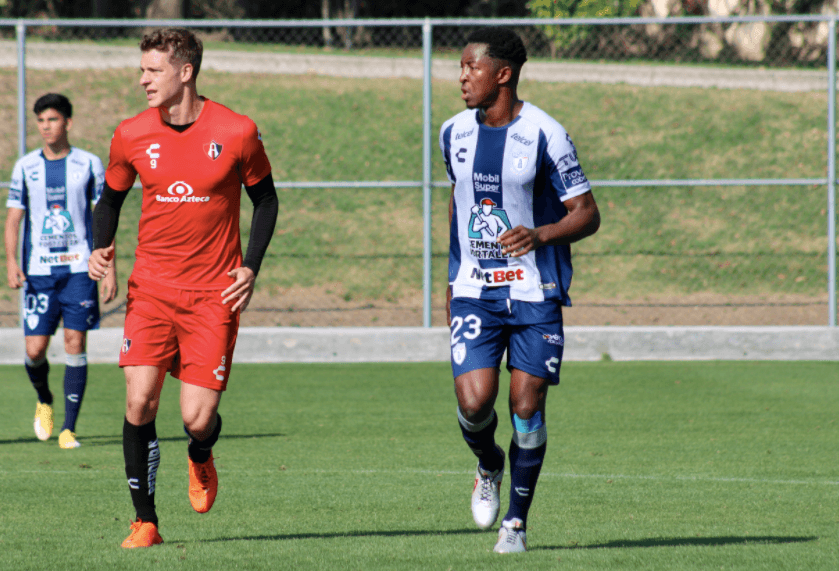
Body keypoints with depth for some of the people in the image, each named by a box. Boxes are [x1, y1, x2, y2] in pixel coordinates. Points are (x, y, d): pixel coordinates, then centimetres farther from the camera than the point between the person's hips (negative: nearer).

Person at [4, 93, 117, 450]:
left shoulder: (89, 165, 3)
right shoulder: (26, 167, 7)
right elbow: (13, 217, 7)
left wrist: (110, 270, -1)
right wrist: (11, 261, -8)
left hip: (79, 269, -1)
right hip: (38, 271, 1)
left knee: (76, 344, -7)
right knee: (35, 349, -4)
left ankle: (68, 429, -2)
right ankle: (44, 401, 28)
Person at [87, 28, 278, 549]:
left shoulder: (237, 133, -6)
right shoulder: (132, 135, 0)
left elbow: (265, 198, 7)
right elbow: (111, 198, 15)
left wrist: (250, 267, -4)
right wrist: (101, 247, -4)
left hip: (214, 292, -2)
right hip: (151, 289, 2)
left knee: (198, 418, -8)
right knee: (140, 401, -14)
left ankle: (201, 462, 30)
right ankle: (145, 521, 0)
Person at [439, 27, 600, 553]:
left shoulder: (545, 135, -9)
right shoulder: (455, 133, 6)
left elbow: (587, 214, -6)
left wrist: (541, 235, -25)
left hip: (535, 293, -3)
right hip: (474, 291, 3)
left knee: (527, 409, -2)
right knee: (474, 403, -12)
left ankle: (517, 520, 13)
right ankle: (489, 467, 21)